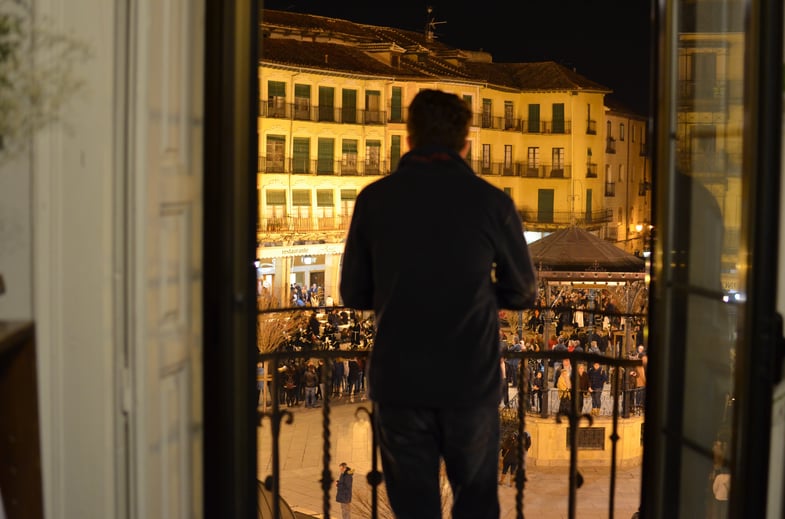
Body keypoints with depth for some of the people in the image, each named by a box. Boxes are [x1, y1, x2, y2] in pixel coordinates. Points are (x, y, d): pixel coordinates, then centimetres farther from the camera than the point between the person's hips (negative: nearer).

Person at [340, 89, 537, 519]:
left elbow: (354, 294, 4)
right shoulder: (491, 202, -6)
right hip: (472, 382, -1)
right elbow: (521, 293, 4)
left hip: (397, 384, 1)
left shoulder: (375, 199, -3)